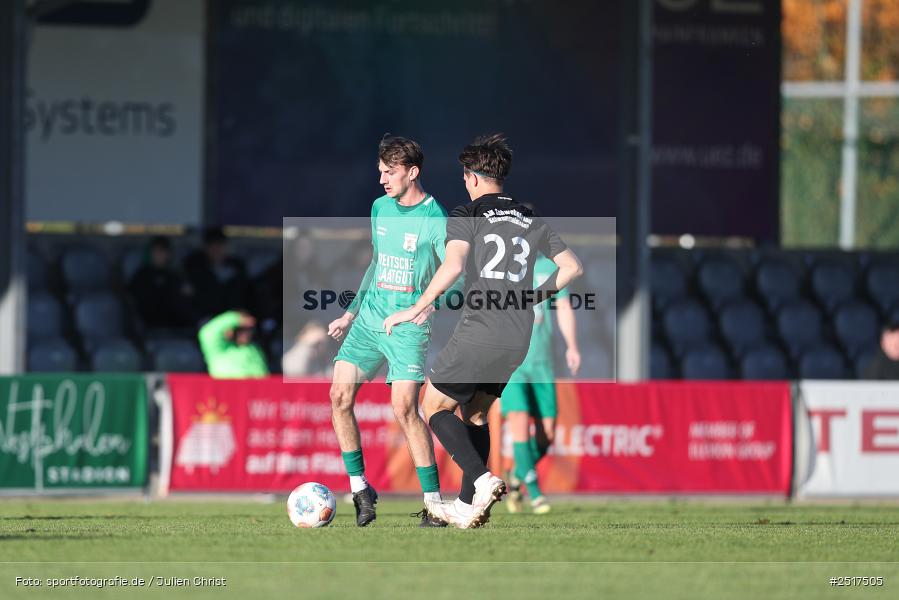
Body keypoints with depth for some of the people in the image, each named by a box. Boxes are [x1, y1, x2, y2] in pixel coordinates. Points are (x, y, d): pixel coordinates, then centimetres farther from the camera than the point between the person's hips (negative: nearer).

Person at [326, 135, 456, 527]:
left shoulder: (435, 220, -11)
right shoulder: (380, 208, 11)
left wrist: (431, 303, -31)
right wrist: (351, 313, 24)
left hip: (408, 324, -7)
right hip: (370, 317, 7)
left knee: (404, 409, -15)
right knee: (340, 397, -3)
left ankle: (434, 502, -9)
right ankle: (360, 488, 10)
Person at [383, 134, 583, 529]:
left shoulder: (467, 215, -3)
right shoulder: (532, 222, 14)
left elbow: (454, 264, -19)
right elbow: (572, 267, 14)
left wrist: (417, 308, -14)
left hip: (478, 331, -6)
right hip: (519, 339, 6)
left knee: (435, 408, 8)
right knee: (475, 414, 21)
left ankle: (482, 480, -14)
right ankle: (468, 508, 19)